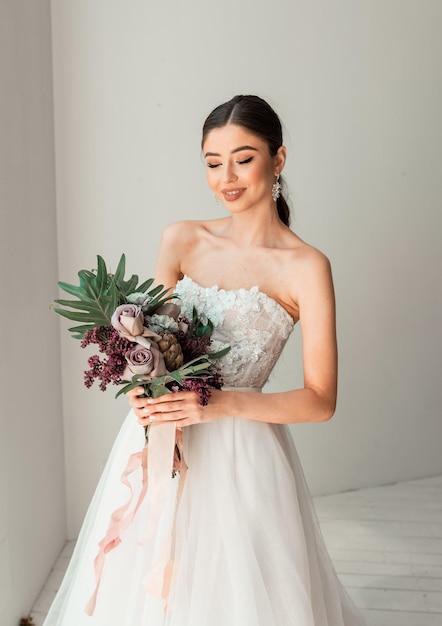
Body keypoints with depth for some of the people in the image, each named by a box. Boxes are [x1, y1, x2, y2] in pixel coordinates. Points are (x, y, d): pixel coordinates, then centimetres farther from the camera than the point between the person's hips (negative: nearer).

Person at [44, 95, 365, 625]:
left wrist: (222, 404, -21)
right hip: (156, 448, 4)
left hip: (241, 456, -3)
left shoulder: (305, 267, -9)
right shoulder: (180, 240, 3)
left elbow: (321, 401, -9)